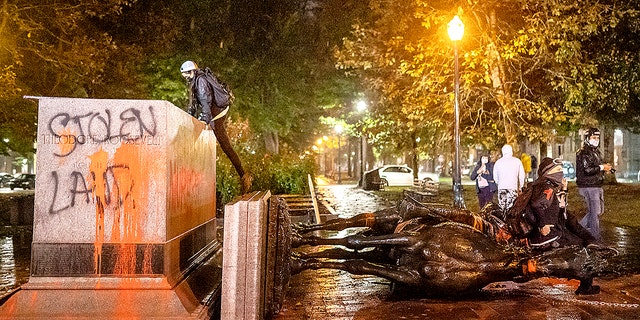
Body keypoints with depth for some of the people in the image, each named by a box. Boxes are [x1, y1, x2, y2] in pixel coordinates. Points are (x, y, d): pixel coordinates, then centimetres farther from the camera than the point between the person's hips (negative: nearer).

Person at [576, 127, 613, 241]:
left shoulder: (596, 151, 19)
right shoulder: (583, 153, -13)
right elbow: (588, 170, -23)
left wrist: (604, 169, 7)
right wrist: (602, 167, -15)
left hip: (597, 186, 10)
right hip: (588, 187, -10)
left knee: (599, 210, 16)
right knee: (595, 212, -6)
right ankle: (595, 238, 1)